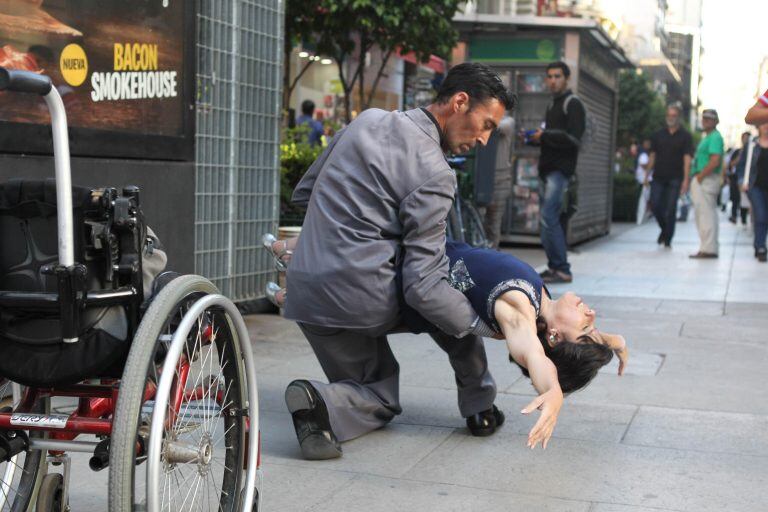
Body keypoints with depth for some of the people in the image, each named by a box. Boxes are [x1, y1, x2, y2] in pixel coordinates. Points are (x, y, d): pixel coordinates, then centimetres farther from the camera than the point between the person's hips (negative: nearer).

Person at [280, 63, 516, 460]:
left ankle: (322, 404, -8)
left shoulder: (367, 120, 10)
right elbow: (423, 288, -16)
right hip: (360, 300, -7)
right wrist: (492, 326, -5)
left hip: (304, 291, 7)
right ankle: (478, 404, 20)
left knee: (380, 400, 24)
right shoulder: (434, 174, -13)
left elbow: (303, 193, 21)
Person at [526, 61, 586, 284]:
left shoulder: (572, 104, -5)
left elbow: (573, 139, -16)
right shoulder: (552, 104, 23)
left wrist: (544, 136, -13)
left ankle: (562, 269, -14)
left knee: (549, 217, -16)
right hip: (547, 169, 9)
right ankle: (554, 266, 13)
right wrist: (535, 138, 10)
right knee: (548, 219, 8)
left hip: (561, 170, -9)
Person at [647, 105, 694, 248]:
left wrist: (685, 179, -13)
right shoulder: (658, 134, 11)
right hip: (658, 177, 3)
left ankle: (667, 240, 7)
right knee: (655, 205, -4)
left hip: (675, 178, -3)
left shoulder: (685, 136, 2)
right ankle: (664, 229, 22)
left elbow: (687, 158, -4)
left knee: (671, 209, -2)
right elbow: (652, 155, 13)